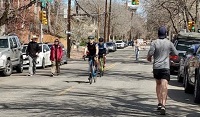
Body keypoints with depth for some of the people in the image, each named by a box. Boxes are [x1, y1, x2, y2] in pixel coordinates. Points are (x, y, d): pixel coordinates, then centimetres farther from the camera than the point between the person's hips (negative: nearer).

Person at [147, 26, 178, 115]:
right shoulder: (169, 43, -1)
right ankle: (163, 105, -22)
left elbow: (150, 54, -14)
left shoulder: (154, 43, -5)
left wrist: (149, 58, 8)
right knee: (164, 86, -9)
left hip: (156, 67, 1)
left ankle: (159, 103, 21)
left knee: (158, 84, 21)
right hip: (165, 67, -1)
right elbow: (175, 54, 8)